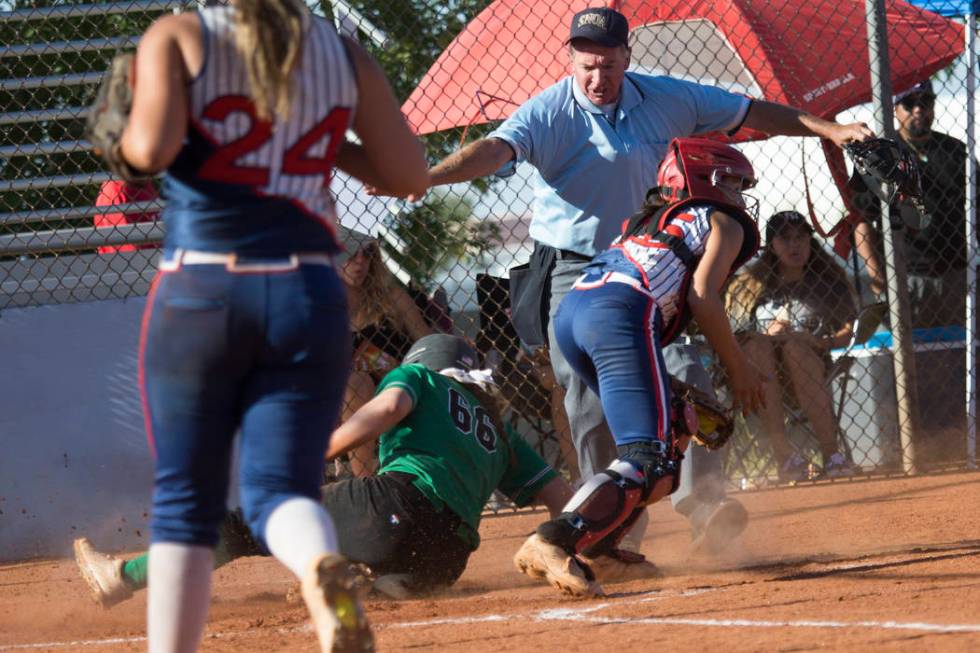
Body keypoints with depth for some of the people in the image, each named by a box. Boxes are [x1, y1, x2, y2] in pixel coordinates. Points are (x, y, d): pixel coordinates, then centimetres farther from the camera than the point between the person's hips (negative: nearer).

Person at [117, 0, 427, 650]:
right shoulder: (345, 54, 10)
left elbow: (152, 148, -14)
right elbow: (410, 172, 11)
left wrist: (124, 136, 8)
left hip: (198, 294, -2)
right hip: (309, 297, 2)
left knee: (184, 502, 8)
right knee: (280, 487, 0)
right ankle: (321, 569, -34)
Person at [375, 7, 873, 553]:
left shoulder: (664, 99, 0)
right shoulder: (548, 113, -13)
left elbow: (751, 113, 7)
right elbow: (495, 149, -30)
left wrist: (829, 129, 4)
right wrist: (421, 178, -47)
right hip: (574, 270, -3)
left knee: (685, 373, -13)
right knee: (592, 403, -9)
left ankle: (703, 495, -12)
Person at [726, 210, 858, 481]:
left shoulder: (828, 279, 11)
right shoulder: (748, 285, 8)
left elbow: (847, 333, 4)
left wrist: (820, 342, -15)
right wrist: (767, 336, -18)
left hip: (811, 369, 0)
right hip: (759, 377, 0)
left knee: (795, 345, -32)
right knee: (757, 345, -31)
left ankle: (831, 452, -38)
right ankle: (783, 452, -40)